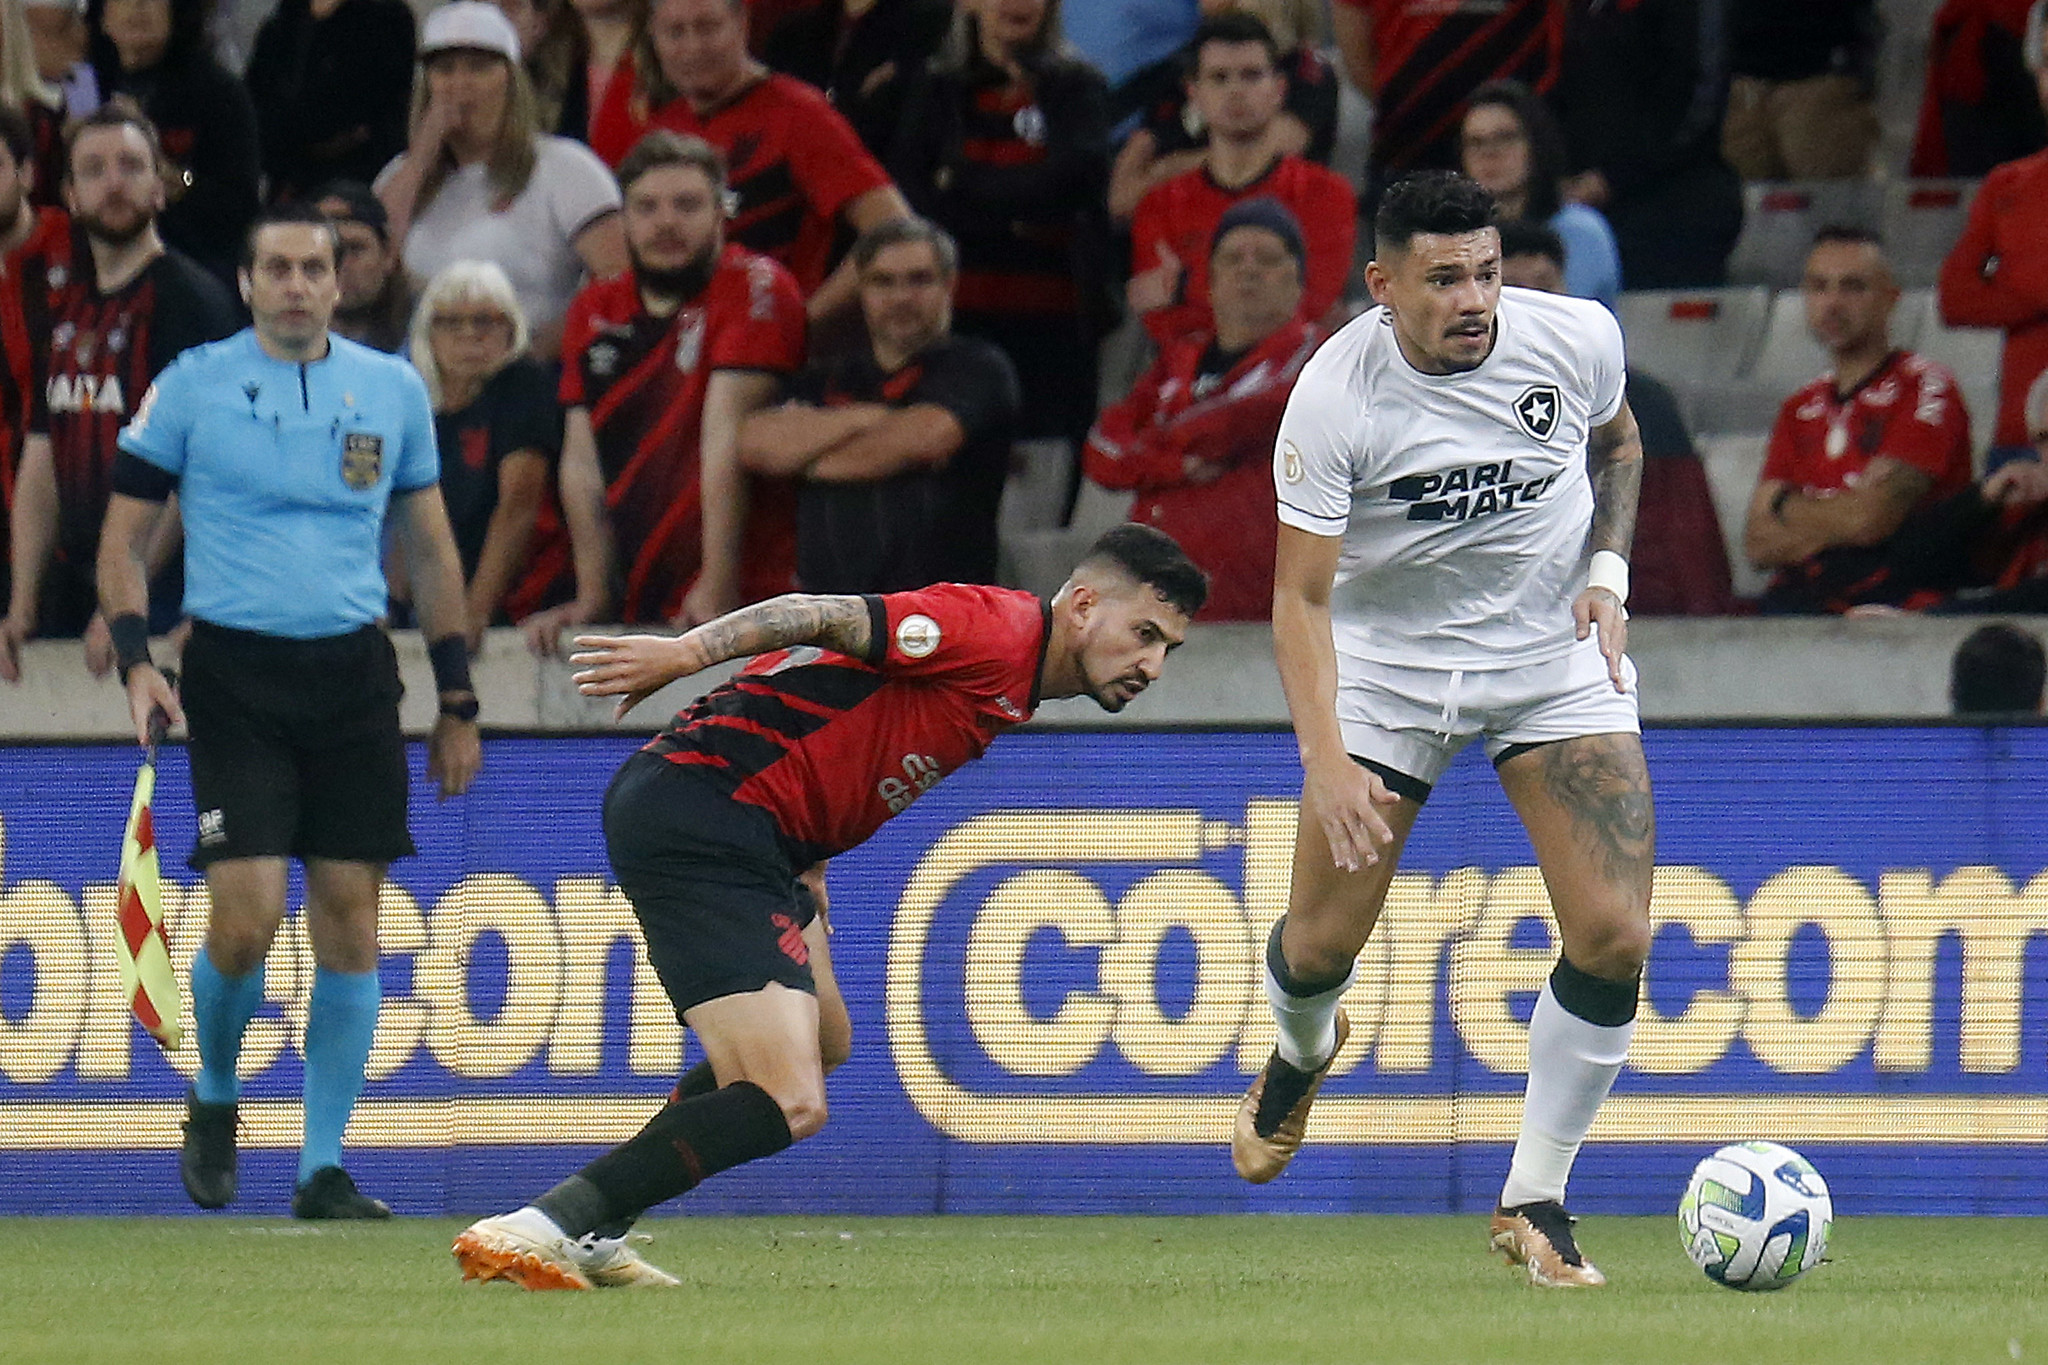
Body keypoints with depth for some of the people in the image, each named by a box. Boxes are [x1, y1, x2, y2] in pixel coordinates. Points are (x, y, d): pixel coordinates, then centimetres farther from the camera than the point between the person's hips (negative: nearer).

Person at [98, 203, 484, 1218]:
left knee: (349, 918, -1)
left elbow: (431, 550, 15)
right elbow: (124, 536, 5)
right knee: (246, 918, -12)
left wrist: (457, 703, 13)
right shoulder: (191, 385, 1)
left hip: (353, 676, 3)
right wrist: (135, 659, -10)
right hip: (233, 677, -2)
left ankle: (325, 1167, 6)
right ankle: (213, 1098, 18)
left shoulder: (393, 390, 8)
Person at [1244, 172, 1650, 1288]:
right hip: (1389, 659, -1)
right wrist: (1325, 759, -30)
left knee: (1613, 936, -14)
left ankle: (1534, 1204, 2)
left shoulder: (1576, 338, -13)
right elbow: (1301, 596, -19)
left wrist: (1607, 574, -3)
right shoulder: (1335, 396, -22)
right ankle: (1300, 1053, 41)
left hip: (1557, 654, 1)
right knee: (1322, 943, 0)